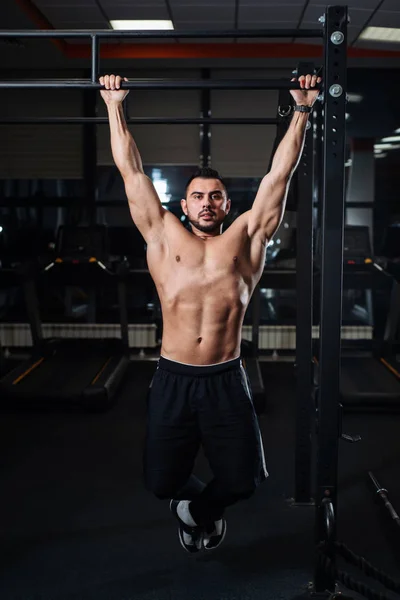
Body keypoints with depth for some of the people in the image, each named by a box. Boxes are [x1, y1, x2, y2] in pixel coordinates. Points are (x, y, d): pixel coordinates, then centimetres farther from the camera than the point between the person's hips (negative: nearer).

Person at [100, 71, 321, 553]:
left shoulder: (246, 237, 8)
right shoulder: (163, 238, 8)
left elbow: (279, 174, 9)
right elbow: (131, 171, 11)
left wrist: (302, 110, 10)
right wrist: (114, 105, 14)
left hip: (226, 381, 0)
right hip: (172, 381, 0)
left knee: (242, 481, 2)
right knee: (161, 483, 5)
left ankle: (204, 505, 38)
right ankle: (187, 497, 43)